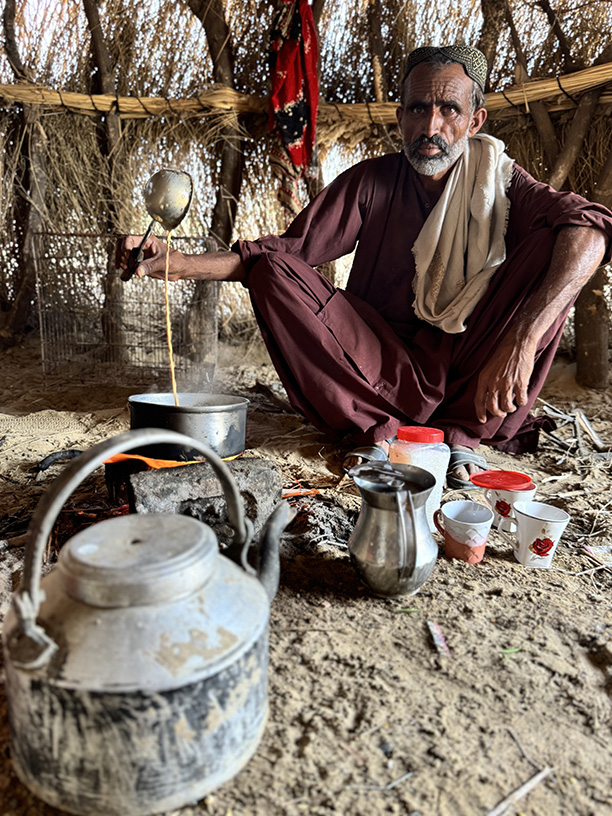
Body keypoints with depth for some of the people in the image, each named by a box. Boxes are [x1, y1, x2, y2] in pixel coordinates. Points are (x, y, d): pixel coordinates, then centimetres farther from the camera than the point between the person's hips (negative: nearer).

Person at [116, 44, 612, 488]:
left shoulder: (498, 180, -3)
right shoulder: (370, 182, 0)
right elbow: (287, 250, -6)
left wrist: (521, 341, -38)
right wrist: (180, 264, -21)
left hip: (467, 373, 0)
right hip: (381, 371, 0)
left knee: (552, 244, -19)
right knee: (272, 271, -17)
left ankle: (465, 431, -13)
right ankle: (379, 429, -15)